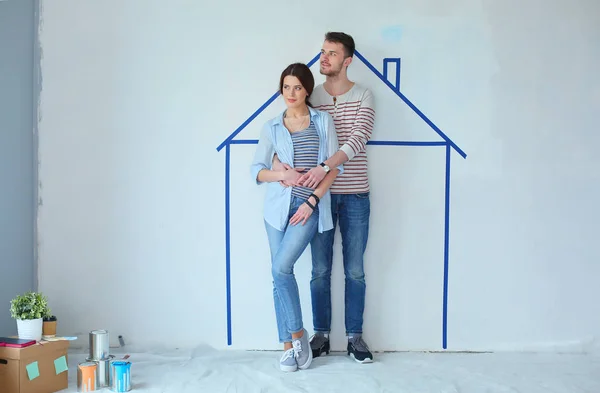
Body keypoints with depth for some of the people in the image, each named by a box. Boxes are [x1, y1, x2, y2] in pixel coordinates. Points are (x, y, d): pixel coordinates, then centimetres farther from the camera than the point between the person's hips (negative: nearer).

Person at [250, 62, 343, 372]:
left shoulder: (323, 121, 4)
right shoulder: (271, 127, 8)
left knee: (281, 268, -17)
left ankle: (297, 333, 2)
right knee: (279, 274, 1)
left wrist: (312, 201, -10)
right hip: (278, 206, 3)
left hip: (311, 205, -3)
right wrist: (282, 175, -12)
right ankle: (288, 345, 12)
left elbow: (335, 166, -1)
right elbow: (256, 170, 8)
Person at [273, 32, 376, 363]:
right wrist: (278, 160, -21)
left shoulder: (363, 96, -3)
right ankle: (321, 334, 21)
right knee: (320, 270, 8)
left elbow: (358, 139, -17)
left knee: (355, 271, 7)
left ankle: (355, 336, 19)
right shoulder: (310, 98, 4)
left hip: (355, 196, -1)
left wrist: (325, 167, -30)